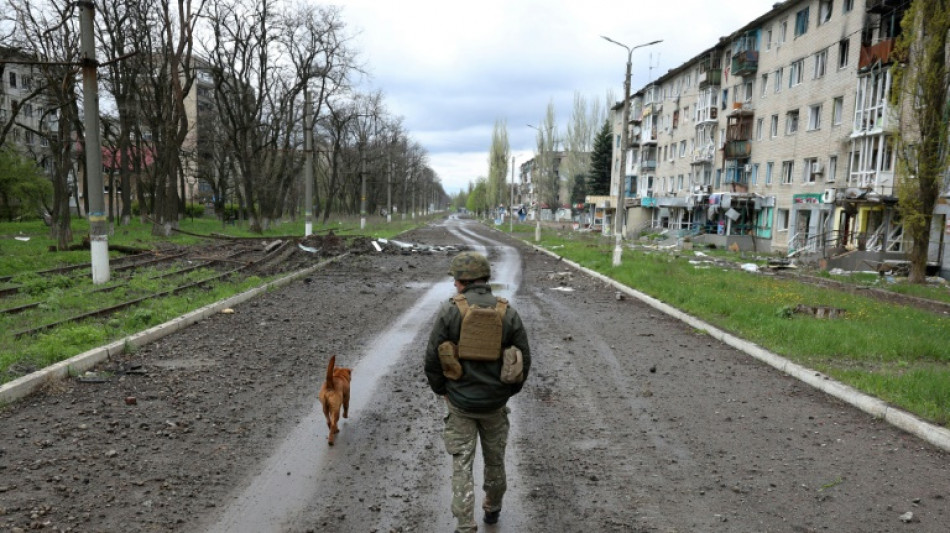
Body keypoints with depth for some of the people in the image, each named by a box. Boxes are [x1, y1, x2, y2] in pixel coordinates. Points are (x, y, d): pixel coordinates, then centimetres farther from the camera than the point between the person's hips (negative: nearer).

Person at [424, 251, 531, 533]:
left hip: (460, 402, -2)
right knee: (494, 457, 23)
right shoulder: (508, 313, -6)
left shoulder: (449, 311, -12)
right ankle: (492, 507, 44)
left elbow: (432, 359, -10)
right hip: (495, 403, 3)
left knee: (462, 464, 8)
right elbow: (524, 360, -2)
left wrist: (442, 391, 6)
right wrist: (508, 392, 12)